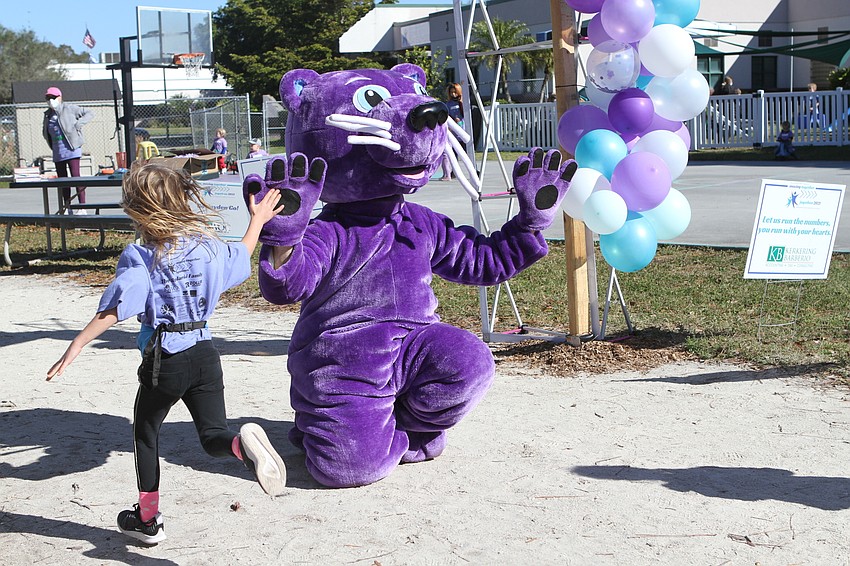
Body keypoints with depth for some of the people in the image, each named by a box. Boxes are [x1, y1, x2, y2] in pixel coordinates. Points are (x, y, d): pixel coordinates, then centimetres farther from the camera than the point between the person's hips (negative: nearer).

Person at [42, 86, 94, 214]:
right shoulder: (48, 114, 15)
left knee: (75, 177, -11)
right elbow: (45, 132, 30)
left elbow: (89, 113, -1)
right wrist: (51, 145, 13)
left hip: (71, 148, -7)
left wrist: (78, 124, -12)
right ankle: (66, 207, 18)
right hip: (58, 152, 7)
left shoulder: (69, 108, -2)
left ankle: (82, 207, -10)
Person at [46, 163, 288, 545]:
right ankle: (244, 445, -30)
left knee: (145, 433, 18)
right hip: (205, 355, 4)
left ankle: (147, 520, 28)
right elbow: (241, 257, 24)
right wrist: (257, 220, 39)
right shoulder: (208, 245, 4)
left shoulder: (140, 257, -12)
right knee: (213, 434, 8)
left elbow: (114, 310, -20)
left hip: (163, 360, -4)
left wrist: (76, 346, -18)